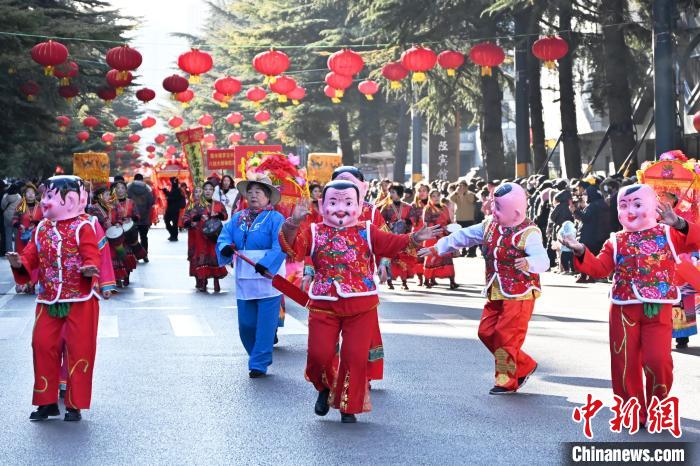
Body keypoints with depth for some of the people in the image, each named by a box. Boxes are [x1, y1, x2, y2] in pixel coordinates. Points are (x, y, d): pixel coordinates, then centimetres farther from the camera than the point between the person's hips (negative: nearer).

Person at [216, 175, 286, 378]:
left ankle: (259, 364, 3)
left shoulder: (275, 218, -5)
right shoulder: (237, 218, 14)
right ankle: (258, 357, 28)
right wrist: (226, 247, -16)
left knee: (265, 325, -4)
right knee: (246, 324, 8)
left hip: (268, 280, -6)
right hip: (244, 281, 6)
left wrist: (266, 264, -29)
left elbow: (280, 246, -16)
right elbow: (224, 237, 7)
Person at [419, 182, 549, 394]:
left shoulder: (529, 233, -17)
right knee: (486, 332, 8)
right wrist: (437, 248, 10)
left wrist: (528, 263, -53)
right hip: (495, 293, 8)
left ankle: (507, 381, 9)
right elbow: (463, 236, 12)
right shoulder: (490, 225, 5)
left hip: (520, 294, -8)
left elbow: (542, 260, -31)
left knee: (505, 336, -9)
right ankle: (524, 366, 22)